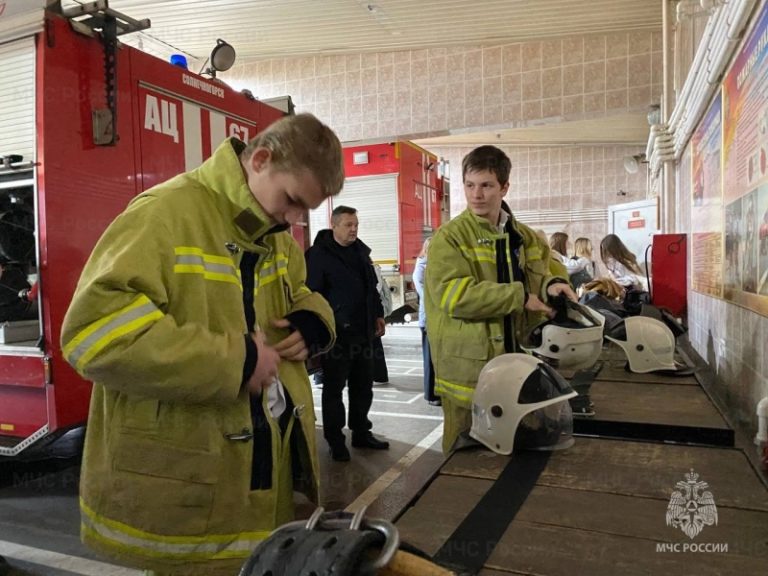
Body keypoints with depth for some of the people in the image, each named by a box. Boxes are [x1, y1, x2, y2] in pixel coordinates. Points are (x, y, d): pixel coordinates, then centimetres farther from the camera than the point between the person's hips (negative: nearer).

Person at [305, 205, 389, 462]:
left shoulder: (361, 251, 14)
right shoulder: (318, 255, -10)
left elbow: (371, 286, 21)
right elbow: (312, 294, -15)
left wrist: (378, 314, 17)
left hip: (363, 331, 7)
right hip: (336, 333, -7)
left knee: (363, 386, 14)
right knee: (334, 388, 4)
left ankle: (361, 433, 28)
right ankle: (335, 440, 15)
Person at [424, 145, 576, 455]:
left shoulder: (524, 237, 10)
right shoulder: (449, 238, -9)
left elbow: (539, 275, 20)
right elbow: (454, 295, -22)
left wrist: (551, 285, -4)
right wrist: (519, 297, -19)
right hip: (467, 365, -6)